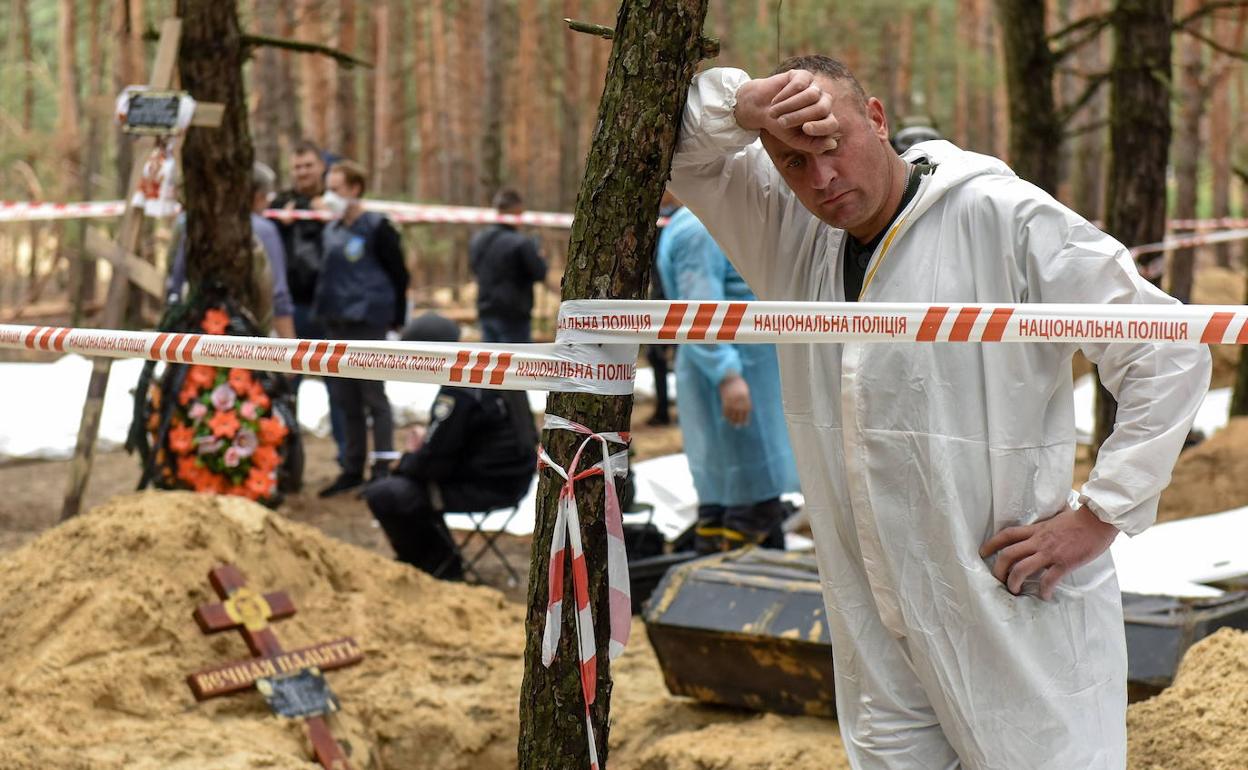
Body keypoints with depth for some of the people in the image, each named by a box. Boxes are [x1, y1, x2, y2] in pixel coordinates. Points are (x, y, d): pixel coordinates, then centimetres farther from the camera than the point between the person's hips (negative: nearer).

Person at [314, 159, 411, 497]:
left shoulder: (377, 228, -7)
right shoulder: (330, 231, 13)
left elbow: (398, 273, -6)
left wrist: (397, 319, -6)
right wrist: (323, 310, 13)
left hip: (367, 323, -7)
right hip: (336, 324, 7)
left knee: (373, 398, -2)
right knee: (346, 401, 11)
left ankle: (382, 470, 3)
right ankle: (352, 469, 19)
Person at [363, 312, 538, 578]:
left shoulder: (459, 393, -24)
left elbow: (434, 463, -20)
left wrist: (408, 458, 0)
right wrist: (427, 440, 7)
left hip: (487, 488, -10)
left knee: (381, 495, -11)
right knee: (405, 479, 26)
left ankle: (439, 567, 6)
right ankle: (439, 558, 31)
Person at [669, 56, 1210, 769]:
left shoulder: (1008, 219, -11)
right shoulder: (787, 230, 7)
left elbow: (1167, 352, -9)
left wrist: (1099, 516, -12)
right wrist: (742, 105, -14)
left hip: (1019, 618, -5)